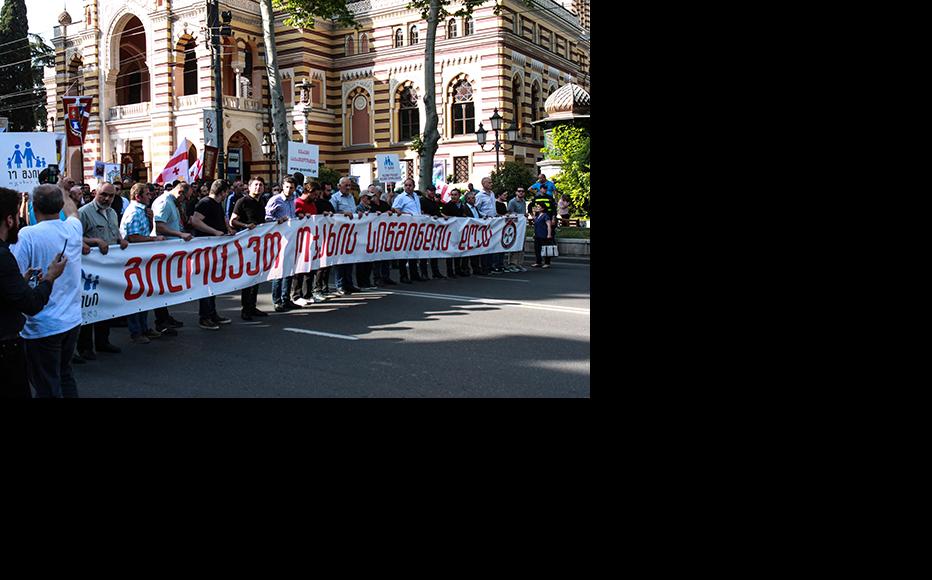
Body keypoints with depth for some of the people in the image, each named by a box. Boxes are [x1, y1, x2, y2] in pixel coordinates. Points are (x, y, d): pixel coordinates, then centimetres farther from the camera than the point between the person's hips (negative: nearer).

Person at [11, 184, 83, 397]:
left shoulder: (28, 235, -16)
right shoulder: (73, 228, 0)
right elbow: (72, 210, 25)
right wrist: (62, 191, 41)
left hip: (42, 326, -6)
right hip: (72, 321, 6)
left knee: (48, 387, 5)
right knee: (65, 375, 22)